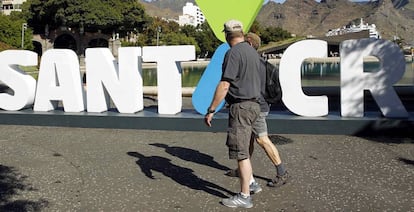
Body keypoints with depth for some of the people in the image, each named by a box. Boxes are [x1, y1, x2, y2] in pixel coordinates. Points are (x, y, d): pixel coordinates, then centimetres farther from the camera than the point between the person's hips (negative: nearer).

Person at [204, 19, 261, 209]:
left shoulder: (234, 53, -14)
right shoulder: (253, 52, 13)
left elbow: (224, 85, -20)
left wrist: (211, 110, -16)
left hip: (241, 106, -9)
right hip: (253, 104, 9)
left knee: (240, 152, -3)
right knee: (243, 150, 19)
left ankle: (244, 197, 4)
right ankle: (250, 183, 27)